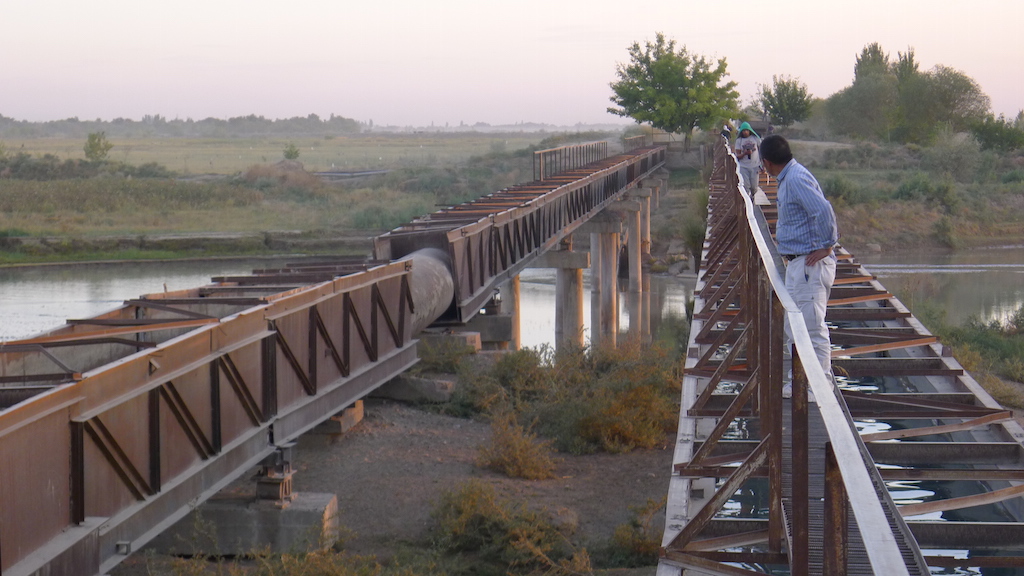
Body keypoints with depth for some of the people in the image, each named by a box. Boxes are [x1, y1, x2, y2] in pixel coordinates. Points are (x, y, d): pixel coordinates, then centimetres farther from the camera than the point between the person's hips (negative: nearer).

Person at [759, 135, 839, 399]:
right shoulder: (788, 179, 15)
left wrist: (825, 247, -20)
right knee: (792, 325, 16)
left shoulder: (796, 179, -17)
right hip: (796, 262, 11)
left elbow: (823, 210, -28)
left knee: (812, 325, -7)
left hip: (810, 264, -11)